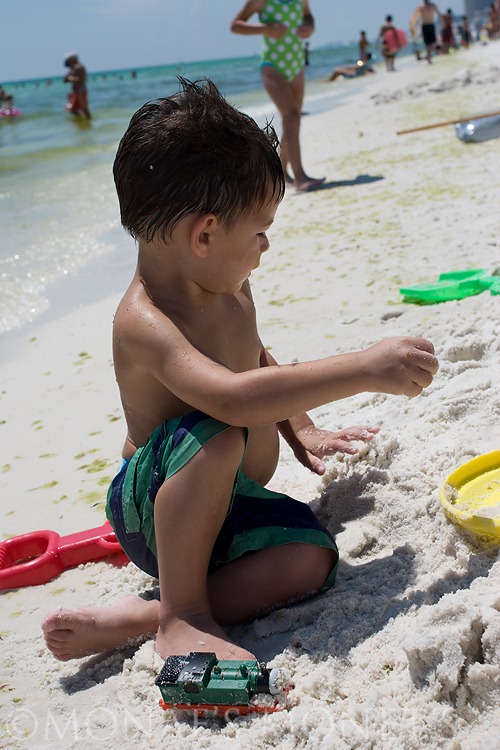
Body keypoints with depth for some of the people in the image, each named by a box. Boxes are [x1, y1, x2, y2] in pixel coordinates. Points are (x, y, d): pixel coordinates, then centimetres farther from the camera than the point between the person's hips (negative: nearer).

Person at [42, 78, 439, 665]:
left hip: (229, 503, 7)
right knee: (214, 436, -38)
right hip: (154, 507, -7)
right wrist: (363, 370, -43)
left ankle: (137, 618, -15)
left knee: (310, 559, -20)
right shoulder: (143, 322, -27)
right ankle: (182, 614, -23)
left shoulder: (230, 289, 2)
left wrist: (299, 430, 16)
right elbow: (232, 396, -45)